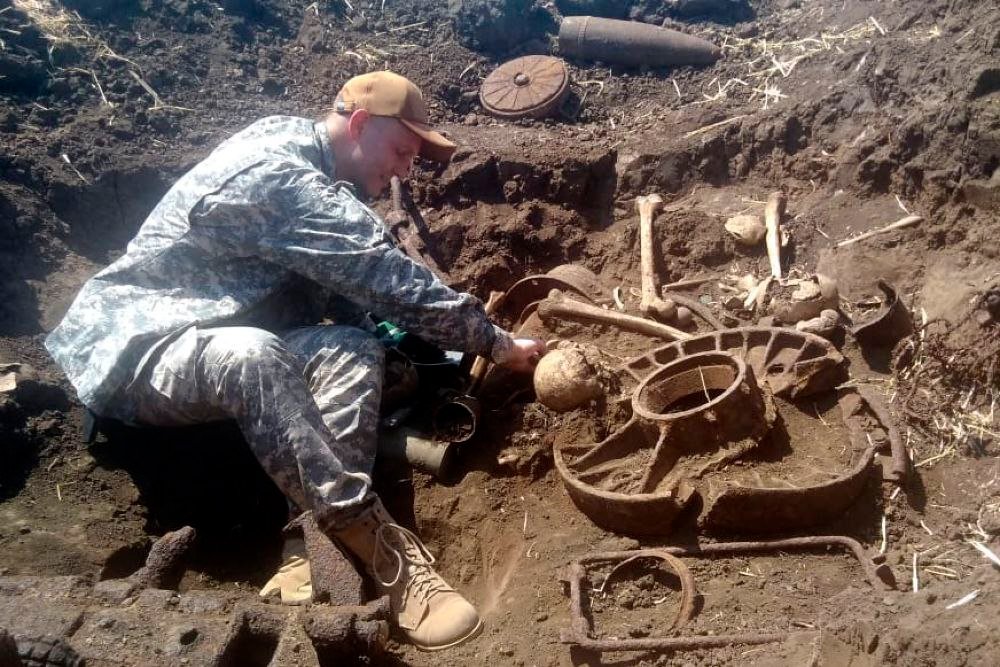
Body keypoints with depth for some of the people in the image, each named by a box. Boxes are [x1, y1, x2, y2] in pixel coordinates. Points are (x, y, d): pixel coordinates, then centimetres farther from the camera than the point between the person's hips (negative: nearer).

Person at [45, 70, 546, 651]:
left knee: (354, 349, -18)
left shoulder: (307, 164, 10)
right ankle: (376, 542, -39)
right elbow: (386, 276, -24)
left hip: (222, 345, 8)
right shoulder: (273, 173, -20)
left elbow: (355, 287, 8)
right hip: (133, 343, -8)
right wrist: (496, 343, -17)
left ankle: (328, 543, -33)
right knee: (251, 354, -41)